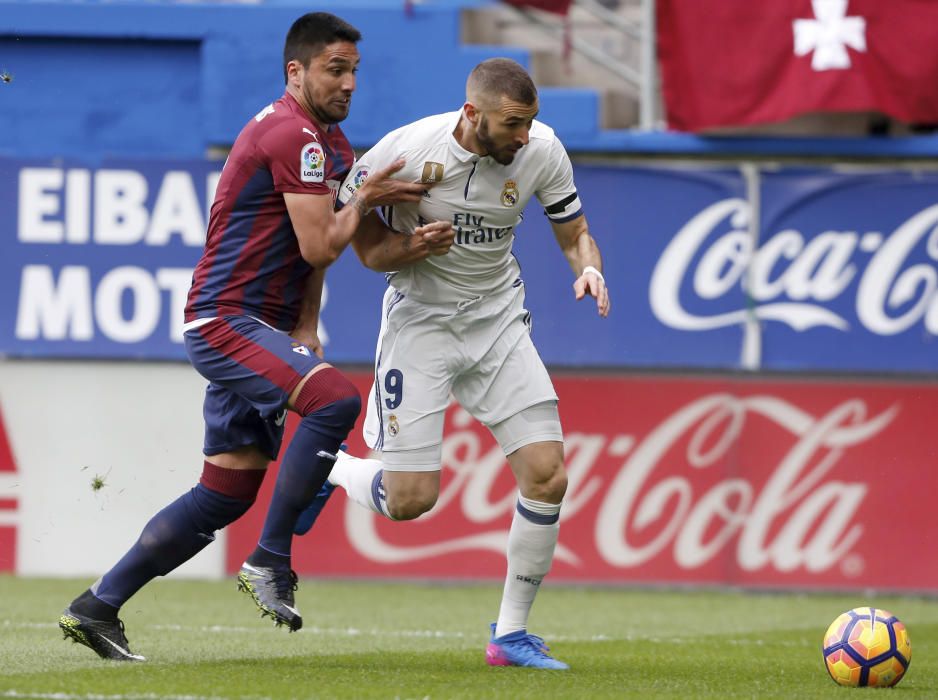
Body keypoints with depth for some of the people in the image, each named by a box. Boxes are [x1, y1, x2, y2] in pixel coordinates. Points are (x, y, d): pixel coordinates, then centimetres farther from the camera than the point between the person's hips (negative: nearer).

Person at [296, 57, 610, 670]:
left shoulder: (542, 150, -11)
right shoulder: (404, 153, -21)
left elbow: (575, 233, 3)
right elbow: (367, 250, -7)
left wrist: (589, 267, -20)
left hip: (499, 319, 3)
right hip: (421, 320, -3)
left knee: (547, 475, -10)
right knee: (410, 499, -8)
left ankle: (511, 633, 6)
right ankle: (330, 471, 28)